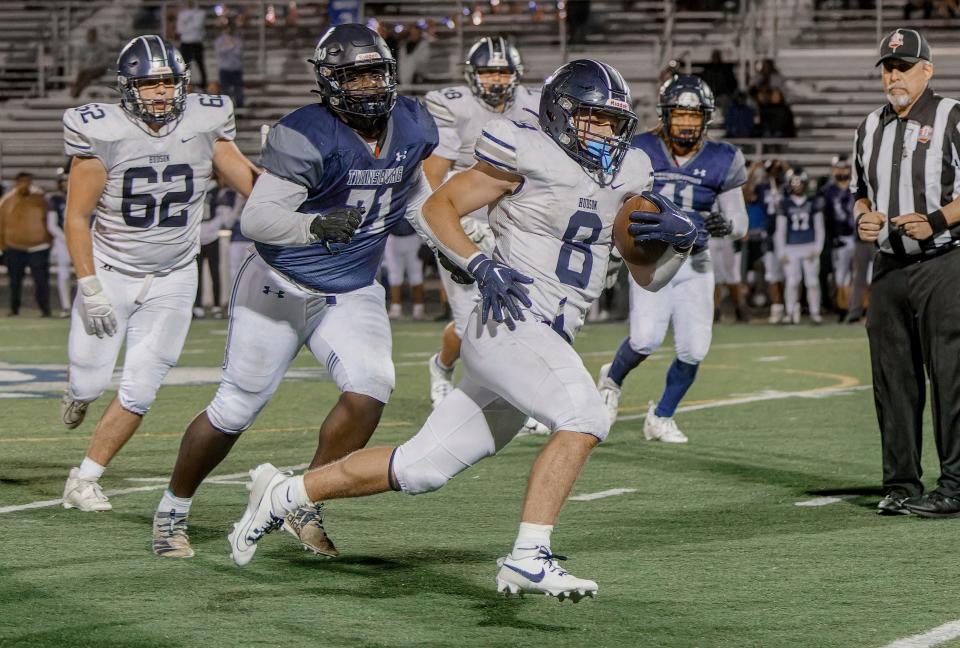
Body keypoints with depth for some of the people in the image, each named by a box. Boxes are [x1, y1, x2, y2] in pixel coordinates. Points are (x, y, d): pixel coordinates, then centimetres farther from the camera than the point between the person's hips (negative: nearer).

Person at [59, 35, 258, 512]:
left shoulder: (203, 125, -9)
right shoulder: (103, 133, -17)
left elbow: (258, 186, -4)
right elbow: (77, 217, -11)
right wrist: (89, 287, -16)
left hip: (173, 280, 2)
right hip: (111, 271, -2)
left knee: (139, 391, -2)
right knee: (91, 381, 1)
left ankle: (84, 481, 12)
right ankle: (78, 391, 40)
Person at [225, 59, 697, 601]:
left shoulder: (626, 175, 12)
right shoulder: (529, 154, -8)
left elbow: (651, 276, 16)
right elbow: (438, 208, -3)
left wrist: (679, 236, -4)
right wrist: (481, 266, -18)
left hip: (548, 345, 7)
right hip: (508, 328, -7)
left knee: (422, 466, 9)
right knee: (586, 417, -27)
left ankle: (285, 494, 23)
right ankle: (529, 557, -25)